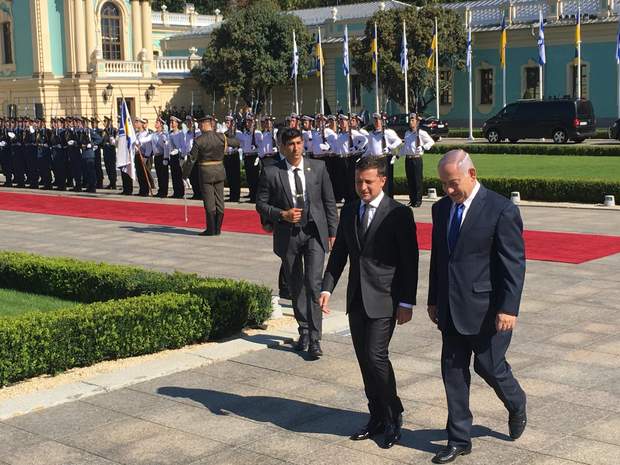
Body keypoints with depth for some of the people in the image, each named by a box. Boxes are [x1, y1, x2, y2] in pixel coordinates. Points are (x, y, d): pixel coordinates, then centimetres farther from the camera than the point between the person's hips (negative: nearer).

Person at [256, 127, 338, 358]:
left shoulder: (318, 167, 1)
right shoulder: (271, 172, -4)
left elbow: (329, 201, 6)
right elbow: (261, 204, 1)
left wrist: (332, 232, 2)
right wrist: (282, 215, -16)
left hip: (315, 233, -1)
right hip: (287, 235, 1)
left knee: (313, 284, -12)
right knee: (295, 287, 12)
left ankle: (314, 339, -8)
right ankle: (304, 332, 29)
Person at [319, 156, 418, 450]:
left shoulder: (399, 214, -8)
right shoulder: (349, 212, 10)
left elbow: (410, 262, -8)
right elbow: (338, 254, 13)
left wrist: (406, 302, -11)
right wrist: (327, 288, 2)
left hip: (384, 299, -6)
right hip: (356, 298, 6)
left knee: (376, 356, -12)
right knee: (364, 360, 9)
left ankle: (393, 417, 7)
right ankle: (377, 417, 22)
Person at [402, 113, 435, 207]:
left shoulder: (421, 133, -5)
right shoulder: (407, 133, 14)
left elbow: (431, 142, -1)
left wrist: (423, 148, -13)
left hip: (417, 158, -6)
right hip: (408, 159, 6)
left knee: (417, 180, -3)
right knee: (410, 180, 8)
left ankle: (418, 200, 3)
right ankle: (412, 199, 16)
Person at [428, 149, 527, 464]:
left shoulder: (502, 210, -12)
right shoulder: (441, 208, 7)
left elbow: (514, 264, -13)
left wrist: (508, 308, -17)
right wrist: (434, 300, 14)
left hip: (487, 309, -6)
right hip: (451, 309, 6)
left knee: (489, 367, 5)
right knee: (453, 371, 8)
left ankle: (517, 407, 37)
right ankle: (459, 440, 19)